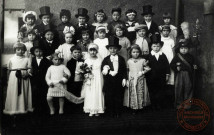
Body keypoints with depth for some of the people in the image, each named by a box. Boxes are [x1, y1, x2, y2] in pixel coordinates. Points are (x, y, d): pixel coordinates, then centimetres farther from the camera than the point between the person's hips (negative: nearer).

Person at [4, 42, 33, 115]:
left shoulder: (26, 59, 7)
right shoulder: (11, 59, 7)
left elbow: (29, 69, 7)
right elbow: (9, 70, 11)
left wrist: (28, 72, -13)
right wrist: (8, 79, 9)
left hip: (24, 79, 0)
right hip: (13, 79, 0)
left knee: (24, 94, 3)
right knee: (14, 93, -1)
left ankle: (24, 108, 13)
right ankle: (13, 108, 8)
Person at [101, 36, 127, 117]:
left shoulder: (121, 59, 4)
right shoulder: (106, 59, 2)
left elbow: (124, 70, 4)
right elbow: (102, 70, -5)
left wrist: (124, 79, -5)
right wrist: (110, 72, -19)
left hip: (119, 81, 0)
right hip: (109, 82, 0)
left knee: (118, 98, 6)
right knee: (109, 98, 5)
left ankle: (117, 112, 19)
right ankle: (110, 112, 18)